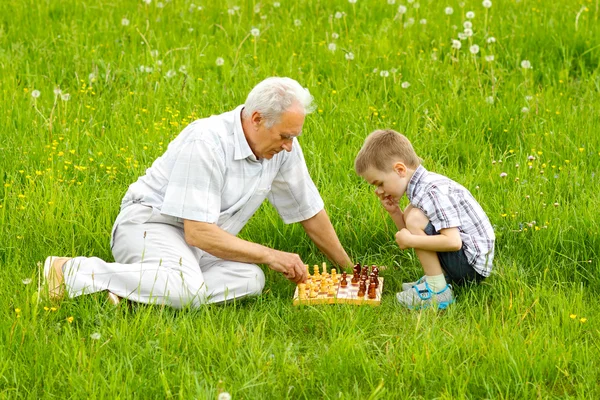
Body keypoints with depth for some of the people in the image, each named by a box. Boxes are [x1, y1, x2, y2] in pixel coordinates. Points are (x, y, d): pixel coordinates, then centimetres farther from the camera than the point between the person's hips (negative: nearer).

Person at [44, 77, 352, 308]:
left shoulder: (284, 147, -3)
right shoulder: (206, 142, -25)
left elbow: (310, 212, 11)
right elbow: (198, 232, -27)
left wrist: (348, 269, 16)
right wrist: (269, 255, -23)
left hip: (202, 242, 8)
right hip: (149, 223, -8)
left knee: (250, 279, -25)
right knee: (188, 288, -39)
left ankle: (128, 289, -22)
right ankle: (72, 272, -24)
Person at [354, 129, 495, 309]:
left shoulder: (432, 192, -23)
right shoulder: (423, 184, 7)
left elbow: (453, 241, -31)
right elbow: (410, 234, 14)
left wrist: (410, 240, -22)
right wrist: (394, 212, -2)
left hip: (472, 265, -10)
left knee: (415, 219, -21)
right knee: (410, 213, 16)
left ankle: (437, 291, -14)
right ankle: (441, 276, 7)